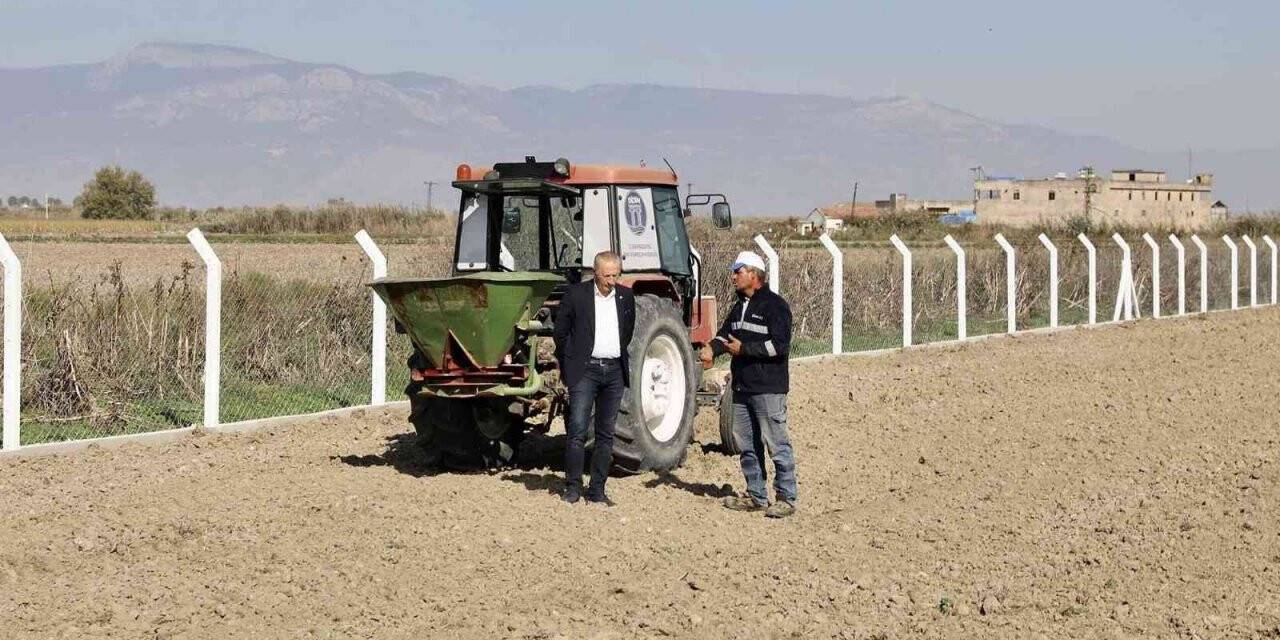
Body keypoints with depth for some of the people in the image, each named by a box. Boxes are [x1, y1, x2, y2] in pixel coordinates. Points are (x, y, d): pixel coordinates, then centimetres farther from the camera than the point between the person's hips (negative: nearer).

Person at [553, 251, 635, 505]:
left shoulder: (626, 297, 8)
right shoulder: (576, 295, -4)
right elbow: (561, 332, 2)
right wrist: (570, 365, 3)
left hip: (614, 371, 4)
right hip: (585, 371, -4)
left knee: (606, 433, 6)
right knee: (577, 429, -10)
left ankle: (597, 489, 12)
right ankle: (573, 486, -2)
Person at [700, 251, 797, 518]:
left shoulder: (775, 306, -10)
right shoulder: (740, 307, 17)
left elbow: (780, 345, -17)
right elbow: (726, 334, 18)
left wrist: (744, 348, -19)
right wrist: (712, 348, -4)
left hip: (769, 388, -9)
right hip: (742, 386, 9)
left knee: (776, 444, -6)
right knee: (746, 444, 12)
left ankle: (786, 498, -1)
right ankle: (756, 496, 21)